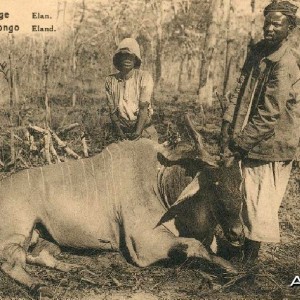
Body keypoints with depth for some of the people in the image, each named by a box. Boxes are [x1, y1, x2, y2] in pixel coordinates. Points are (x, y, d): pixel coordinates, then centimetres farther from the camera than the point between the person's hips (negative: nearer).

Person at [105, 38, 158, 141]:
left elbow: (144, 108, -15)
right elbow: (112, 111, 0)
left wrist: (137, 132, -24)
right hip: (123, 131, 2)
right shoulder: (110, 80, 0)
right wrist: (119, 132, -14)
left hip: (144, 130, -2)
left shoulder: (144, 77, -8)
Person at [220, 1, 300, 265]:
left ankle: (250, 258, 16)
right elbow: (240, 93, 4)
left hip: (271, 144, -7)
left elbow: (269, 117, -21)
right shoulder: (258, 51, 5)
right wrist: (228, 132, -5)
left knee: (259, 203, 1)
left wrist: (239, 143, -16)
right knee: (249, 199, 18)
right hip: (250, 143, 7)